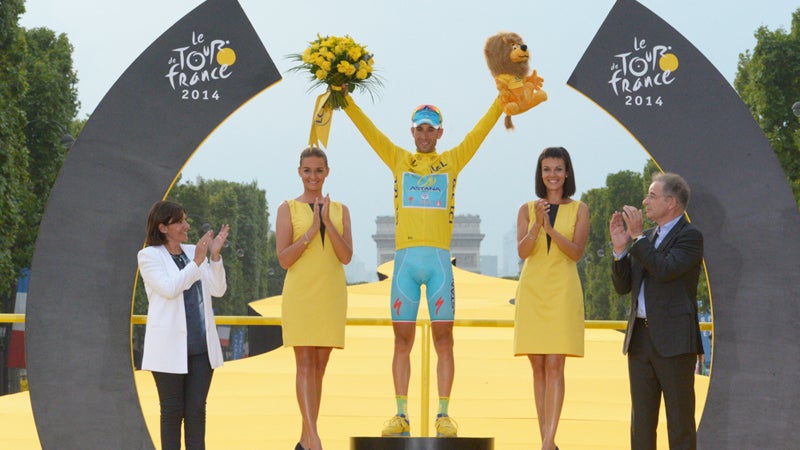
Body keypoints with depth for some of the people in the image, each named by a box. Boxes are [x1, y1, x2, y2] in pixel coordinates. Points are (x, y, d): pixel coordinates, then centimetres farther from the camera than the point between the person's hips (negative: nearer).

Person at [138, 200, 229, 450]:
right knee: (172, 410, 3)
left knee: (197, 410, 4)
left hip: (201, 345, 4)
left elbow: (218, 290, 4)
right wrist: (197, 262, -18)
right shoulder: (149, 256, -2)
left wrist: (215, 255, -8)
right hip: (170, 347, -4)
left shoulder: (193, 252, 11)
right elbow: (169, 289, -16)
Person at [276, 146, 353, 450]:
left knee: (319, 367, 6)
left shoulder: (340, 211, 10)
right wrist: (311, 231, -15)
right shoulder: (288, 209, 2)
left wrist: (327, 223, -12)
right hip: (299, 294, -3)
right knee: (305, 364, -11)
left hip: (331, 296, 3)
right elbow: (284, 259, -5)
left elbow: (346, 256, -1)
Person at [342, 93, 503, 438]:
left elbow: (481, 129, 10)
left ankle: (443, 415, 3)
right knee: (402, 340, 2)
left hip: (439, 259, -1)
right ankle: (401, 415, 7)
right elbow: (366, 127, 9)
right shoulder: (398, 159, 14)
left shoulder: (452, 161, 13)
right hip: (405, 259, 1)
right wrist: (344, 97, 2)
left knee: (443, 338, -1)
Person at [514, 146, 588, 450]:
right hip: (532, 290, 2)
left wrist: (551, 229, -19)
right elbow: (522, 251, -2)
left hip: (563, 291, -2)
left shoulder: (579, 210, 6)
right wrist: (537, 224, -19)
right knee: (538, 367, 3)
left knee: (554, 365, -10)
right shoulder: (527, 209, 9)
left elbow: (577, 252, -5)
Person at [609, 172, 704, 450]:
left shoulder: (690, 236, -5)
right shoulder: (646, 239, 17)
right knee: (641, 418, 9)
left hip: (674, 340, -7)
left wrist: (637, 236, -15)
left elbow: (665, 270, -22)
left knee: (679, 420, -1)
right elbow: (623, 286, 13)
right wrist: (620, 247, 0)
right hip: (640, 337, 7)